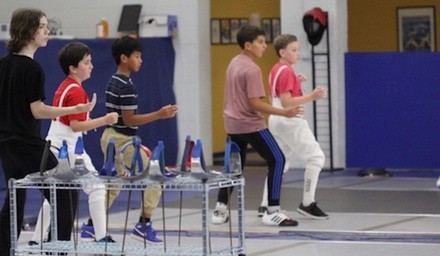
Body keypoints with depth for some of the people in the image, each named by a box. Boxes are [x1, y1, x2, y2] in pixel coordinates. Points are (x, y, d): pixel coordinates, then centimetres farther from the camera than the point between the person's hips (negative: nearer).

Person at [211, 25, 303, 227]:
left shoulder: (234, 63, 9)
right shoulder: (252, 70, -18)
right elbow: (255, 103, -23)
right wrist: (284, 113, -23)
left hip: (232, 124, 9)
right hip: (251, 124, -9)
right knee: (277, 160, -4)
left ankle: (220, 211, 17)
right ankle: (272, 212, -7)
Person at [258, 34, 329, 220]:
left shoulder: (275, 70, 13)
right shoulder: (286, 72, -15)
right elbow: (286, 102, -22)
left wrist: (295, 82, 15)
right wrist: (311, 97, -30)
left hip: (276, 121, 10)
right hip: (290, 122, -10)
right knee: (316, 157, -7)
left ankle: (265, 205, 12)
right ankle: (307, 203, -10)